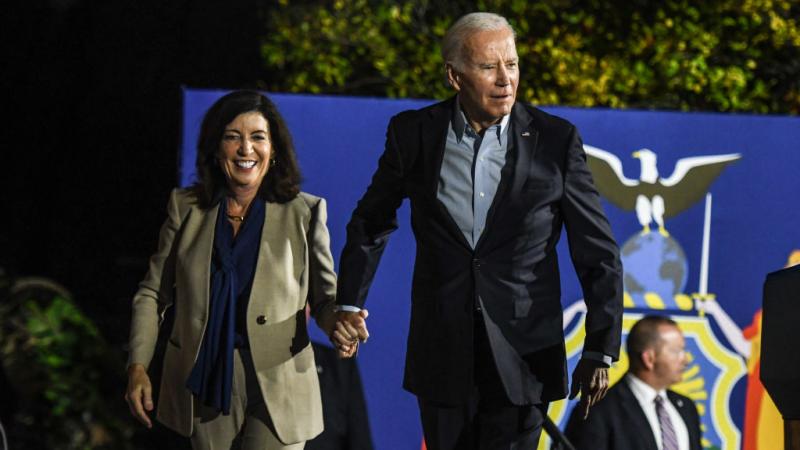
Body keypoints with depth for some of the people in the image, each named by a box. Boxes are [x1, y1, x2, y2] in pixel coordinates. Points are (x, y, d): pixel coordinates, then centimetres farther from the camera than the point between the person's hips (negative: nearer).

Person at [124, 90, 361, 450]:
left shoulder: (304, 213, 1)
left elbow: (326, 297, 5)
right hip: (203, 380, 2)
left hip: (276, 386, -2)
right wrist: (138, 366, -2)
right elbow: (153, 294, 8)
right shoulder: (186, 207, 5)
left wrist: (340, 325, -19)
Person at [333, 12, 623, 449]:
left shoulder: (555, 139, -3)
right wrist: (349, 303, 11)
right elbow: (372, 222, 17)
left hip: (522, 357, -2)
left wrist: (600, 351, -5)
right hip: (442, 355, 2)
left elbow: (597, 253, -1)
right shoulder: (413, 134, 1)